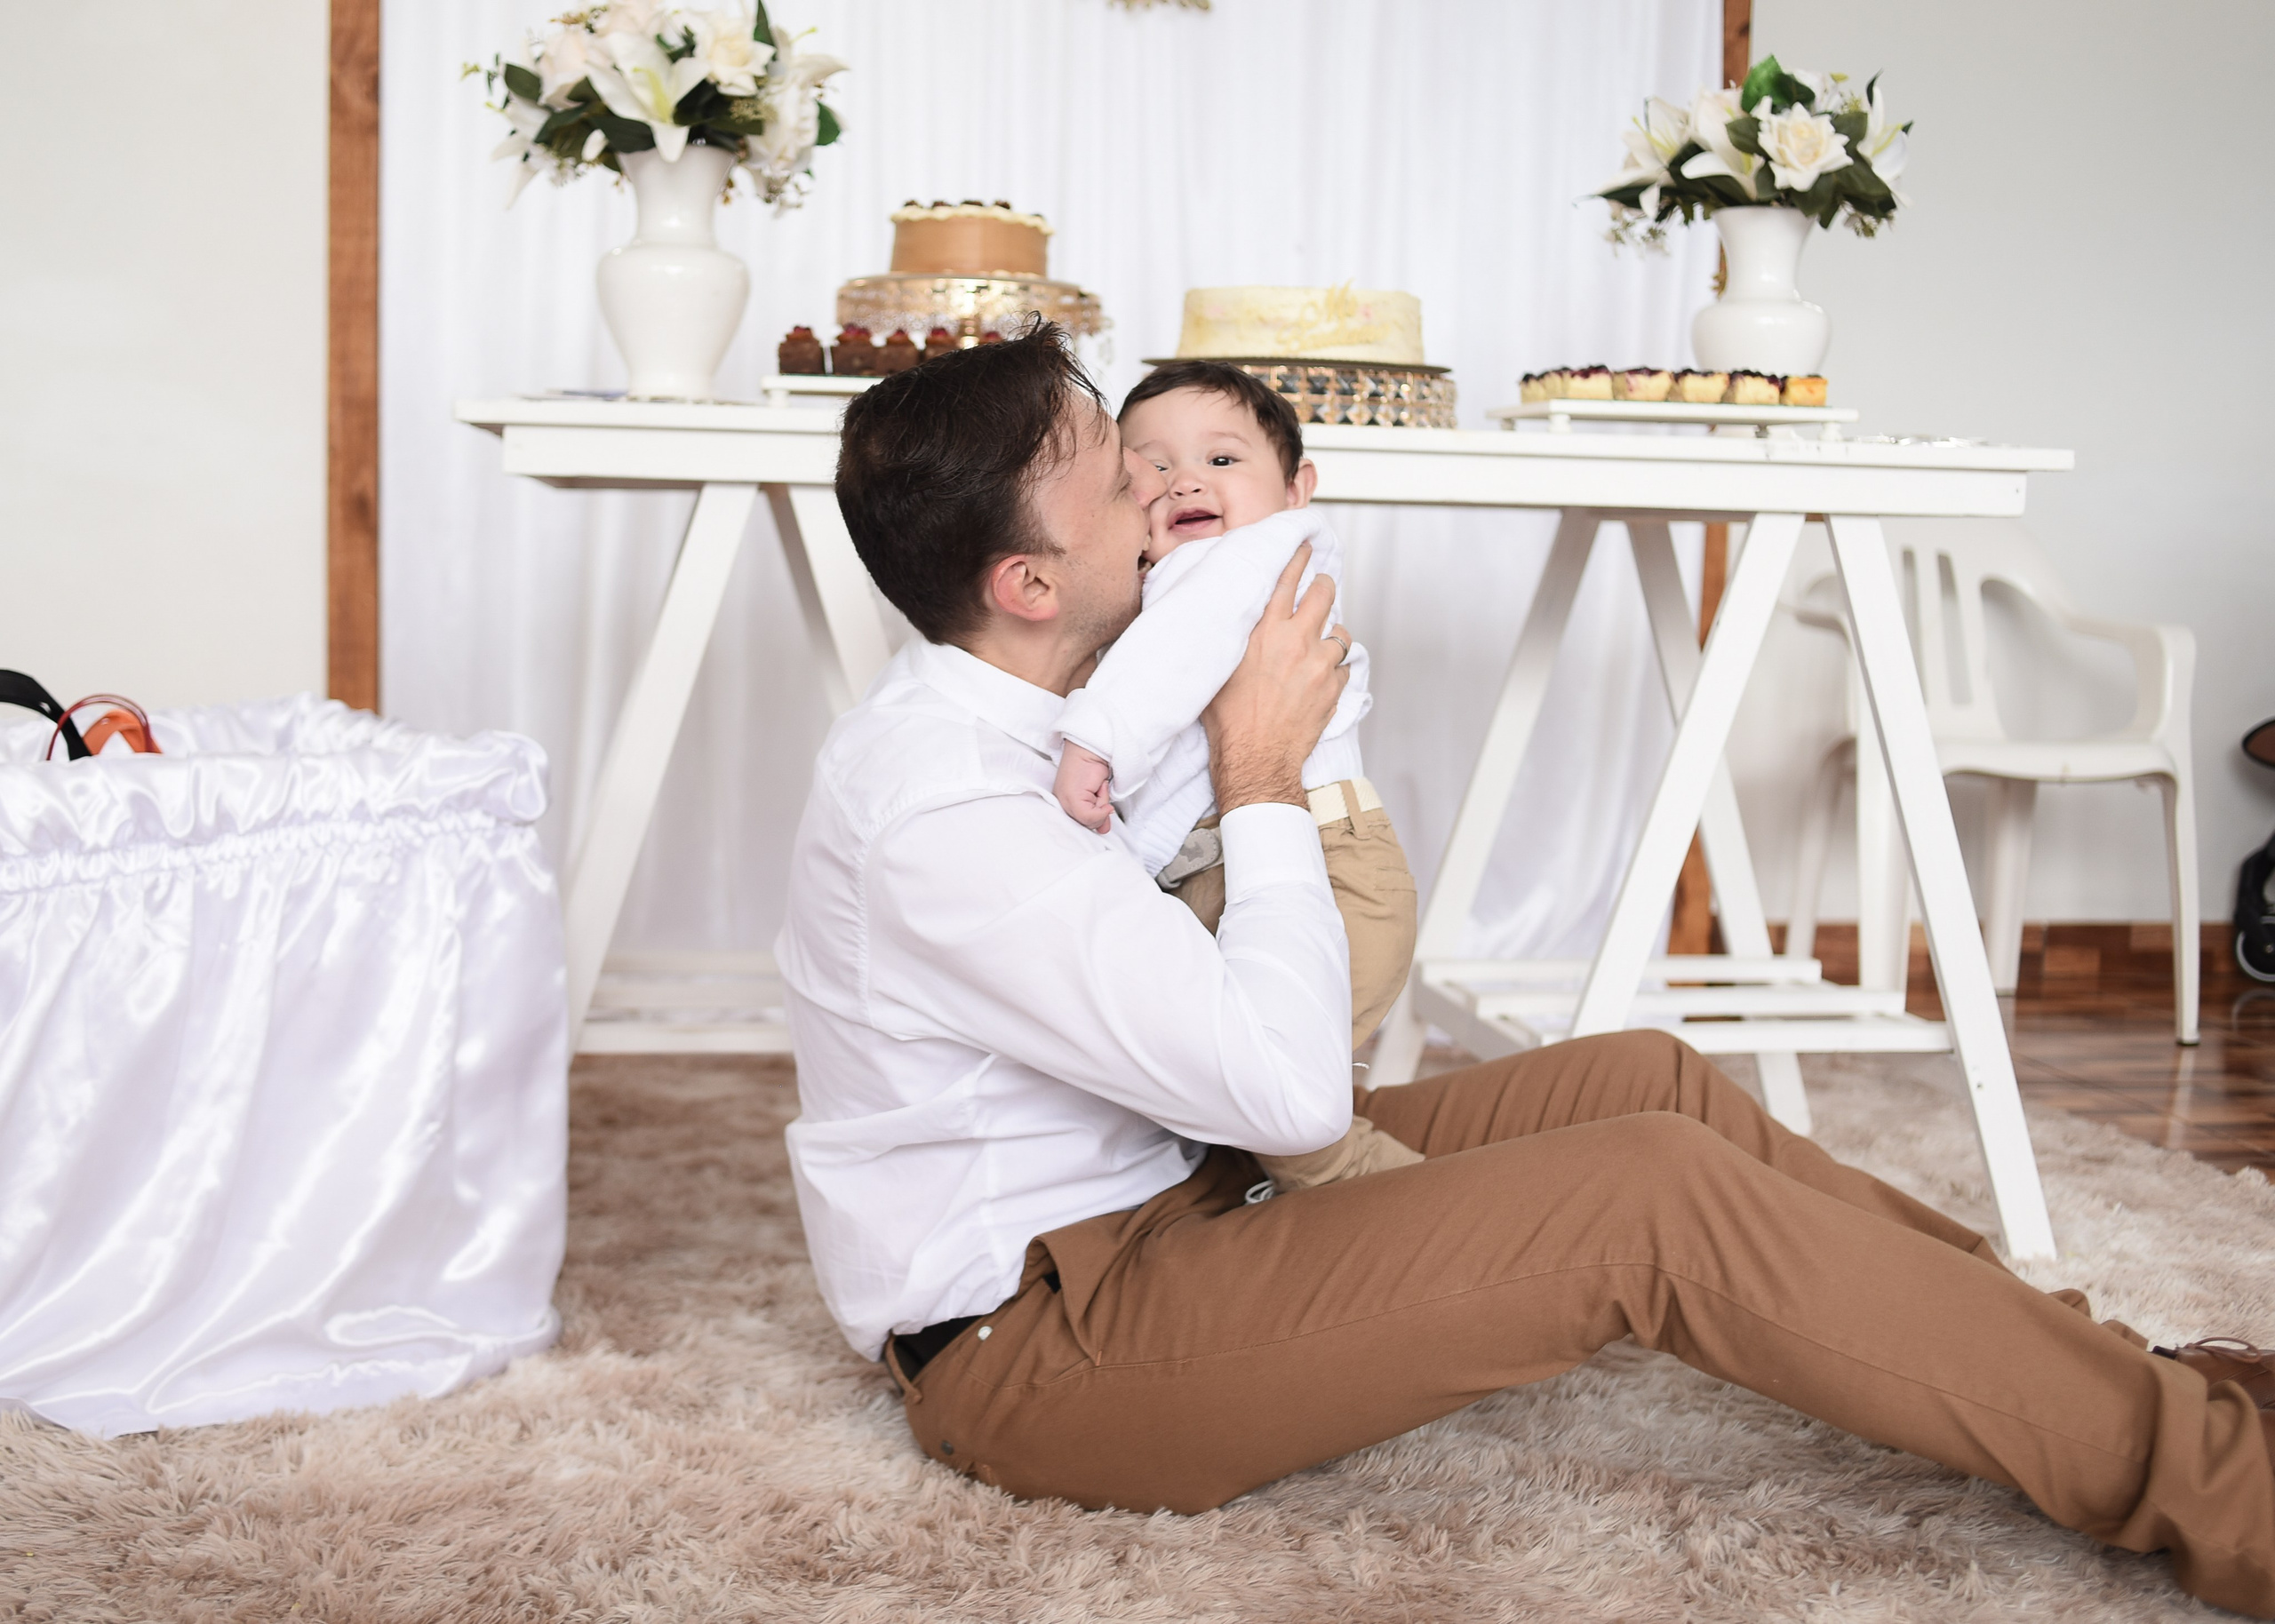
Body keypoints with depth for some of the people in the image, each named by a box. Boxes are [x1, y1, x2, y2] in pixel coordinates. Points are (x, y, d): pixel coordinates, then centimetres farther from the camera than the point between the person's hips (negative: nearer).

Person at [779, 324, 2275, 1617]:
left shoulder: (982, 713, 6)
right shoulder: (942, 805, -27)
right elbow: (1289, 1084, -27)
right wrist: (1263, 778, -16)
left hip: (1150, 1193, 10)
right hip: (1039, 1346, -10)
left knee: (1645, 1083, 2)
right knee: (1661, 1202, -21)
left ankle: (2094, 1359, 10)